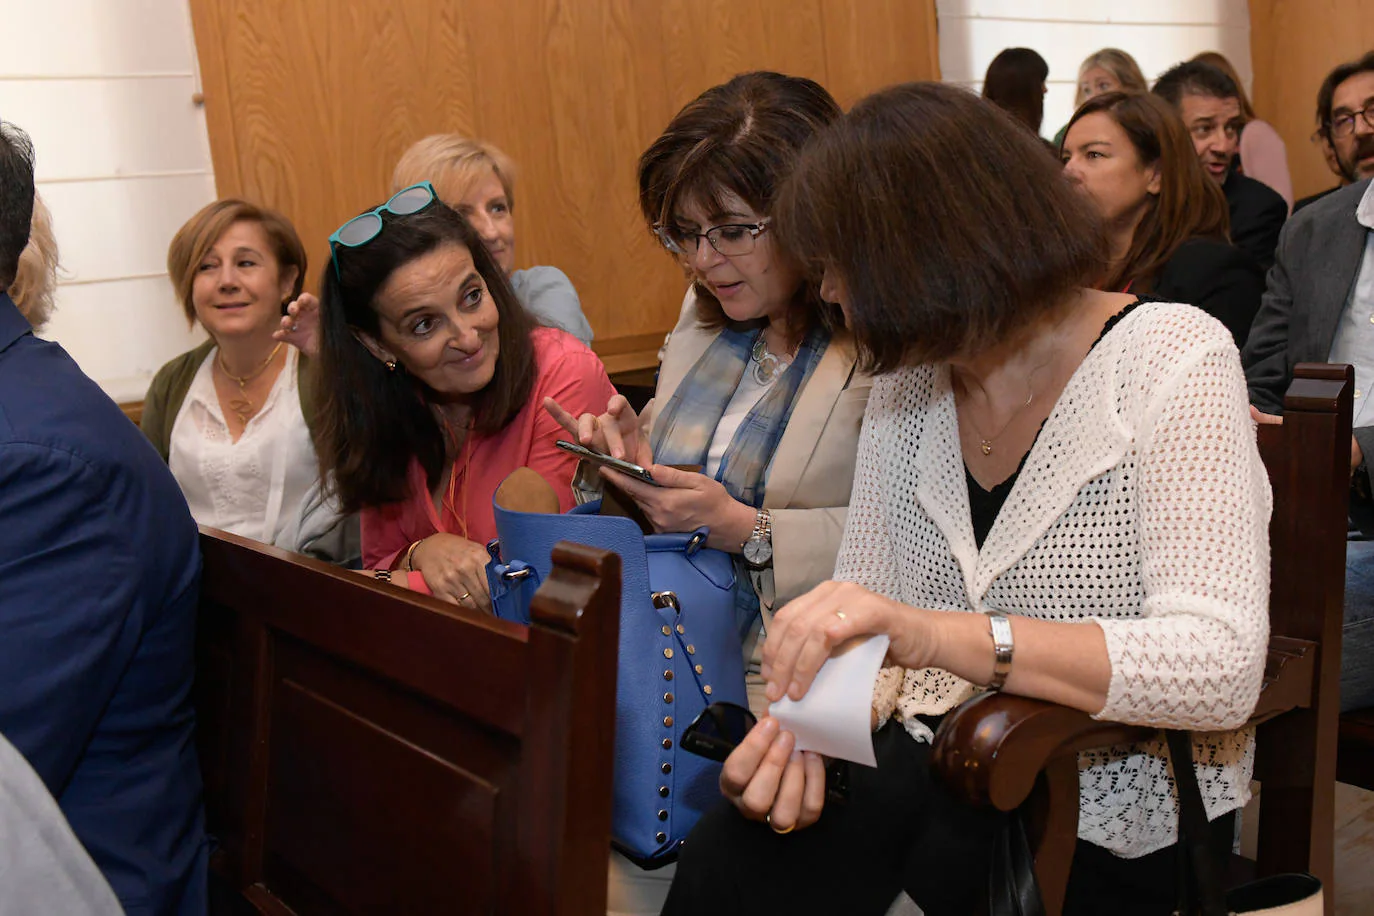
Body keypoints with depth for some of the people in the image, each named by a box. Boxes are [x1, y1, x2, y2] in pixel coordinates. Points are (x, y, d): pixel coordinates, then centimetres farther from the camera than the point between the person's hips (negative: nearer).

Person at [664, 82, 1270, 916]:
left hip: (1116, 826, -4)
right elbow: (870, 621, 4)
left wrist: (943, 635, -35)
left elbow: (1222, 669, -24)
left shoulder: (1172, 356, -12)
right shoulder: (906, 381, 5)